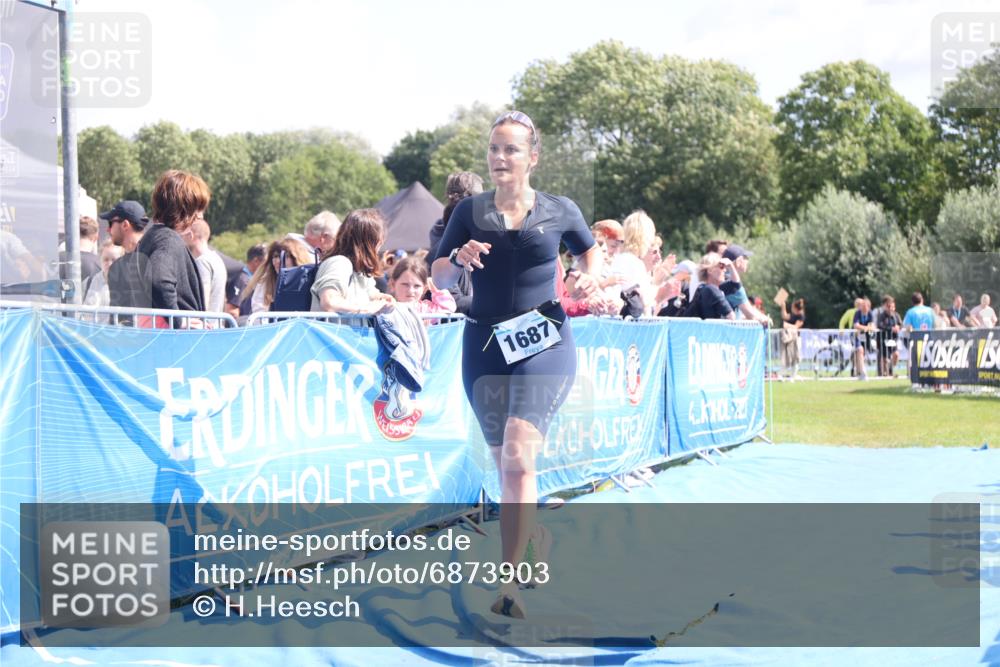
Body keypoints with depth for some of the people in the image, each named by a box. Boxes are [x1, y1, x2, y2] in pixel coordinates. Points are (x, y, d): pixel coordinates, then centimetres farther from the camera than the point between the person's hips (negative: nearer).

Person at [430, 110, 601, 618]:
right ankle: (536, 537, 38)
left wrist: (589, 277, 0)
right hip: (484, 345, 3)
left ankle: (510, 581, -21)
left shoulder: (559, 211, 3)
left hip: (544, 343, -3)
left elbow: (590, 250, 21)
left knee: (518, 455, -19)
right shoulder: (470, 212, 5)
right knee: (504, 465, 11)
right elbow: (438, 277, 7)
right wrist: (458, 259, -14)